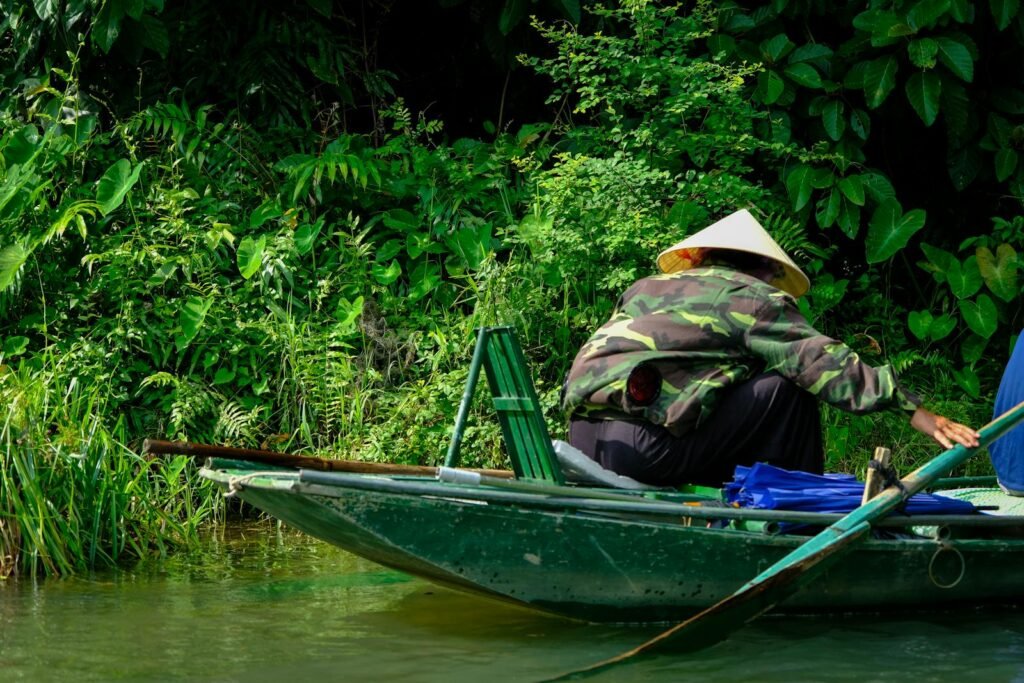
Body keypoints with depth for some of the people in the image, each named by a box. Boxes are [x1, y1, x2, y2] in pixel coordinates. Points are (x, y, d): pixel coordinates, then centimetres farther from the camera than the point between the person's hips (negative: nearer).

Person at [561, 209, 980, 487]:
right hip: (644, 446, -7)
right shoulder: (754, 298, 8)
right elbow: (822, 361, 0)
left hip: (581, 441, 7)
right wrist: (914, 411, -2)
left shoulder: (643, 289, 28)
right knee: (787, 389, 4)